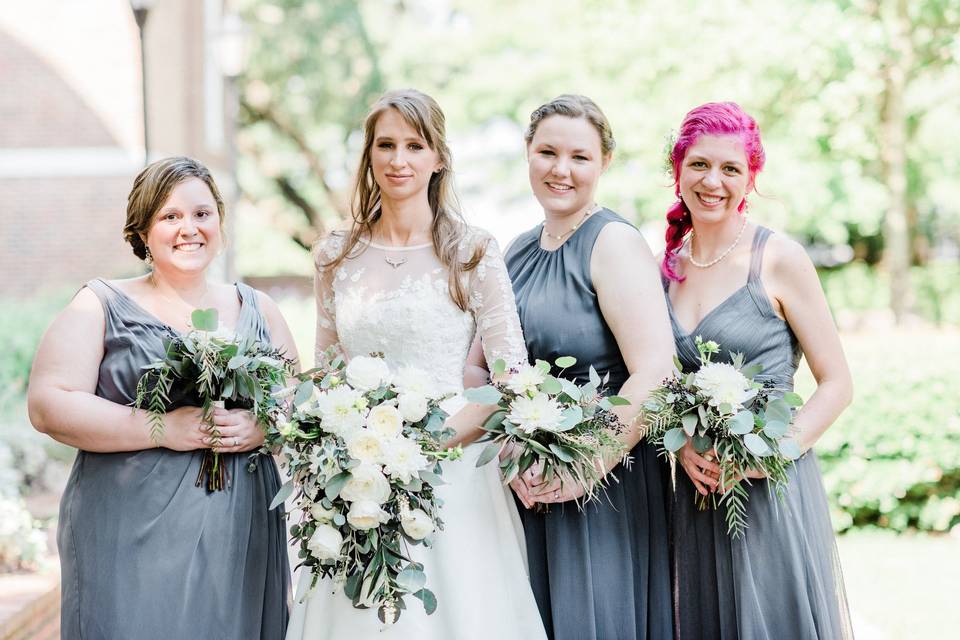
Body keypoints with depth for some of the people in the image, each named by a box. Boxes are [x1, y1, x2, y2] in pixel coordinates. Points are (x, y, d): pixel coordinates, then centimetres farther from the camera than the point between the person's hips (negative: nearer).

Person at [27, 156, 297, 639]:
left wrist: (262, 425, -10)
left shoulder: (257, 310, 14)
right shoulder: (103, 306, 2)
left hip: (242, 539, 3)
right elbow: (49, 405, -7)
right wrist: (164, 428, -15)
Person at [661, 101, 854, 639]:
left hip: (773, 491, -4)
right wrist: (682, 445, -7)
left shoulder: (779, 260, -7)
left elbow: (837, 384, -5)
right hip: (696, 489, 4)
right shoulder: (664, 266, 6)